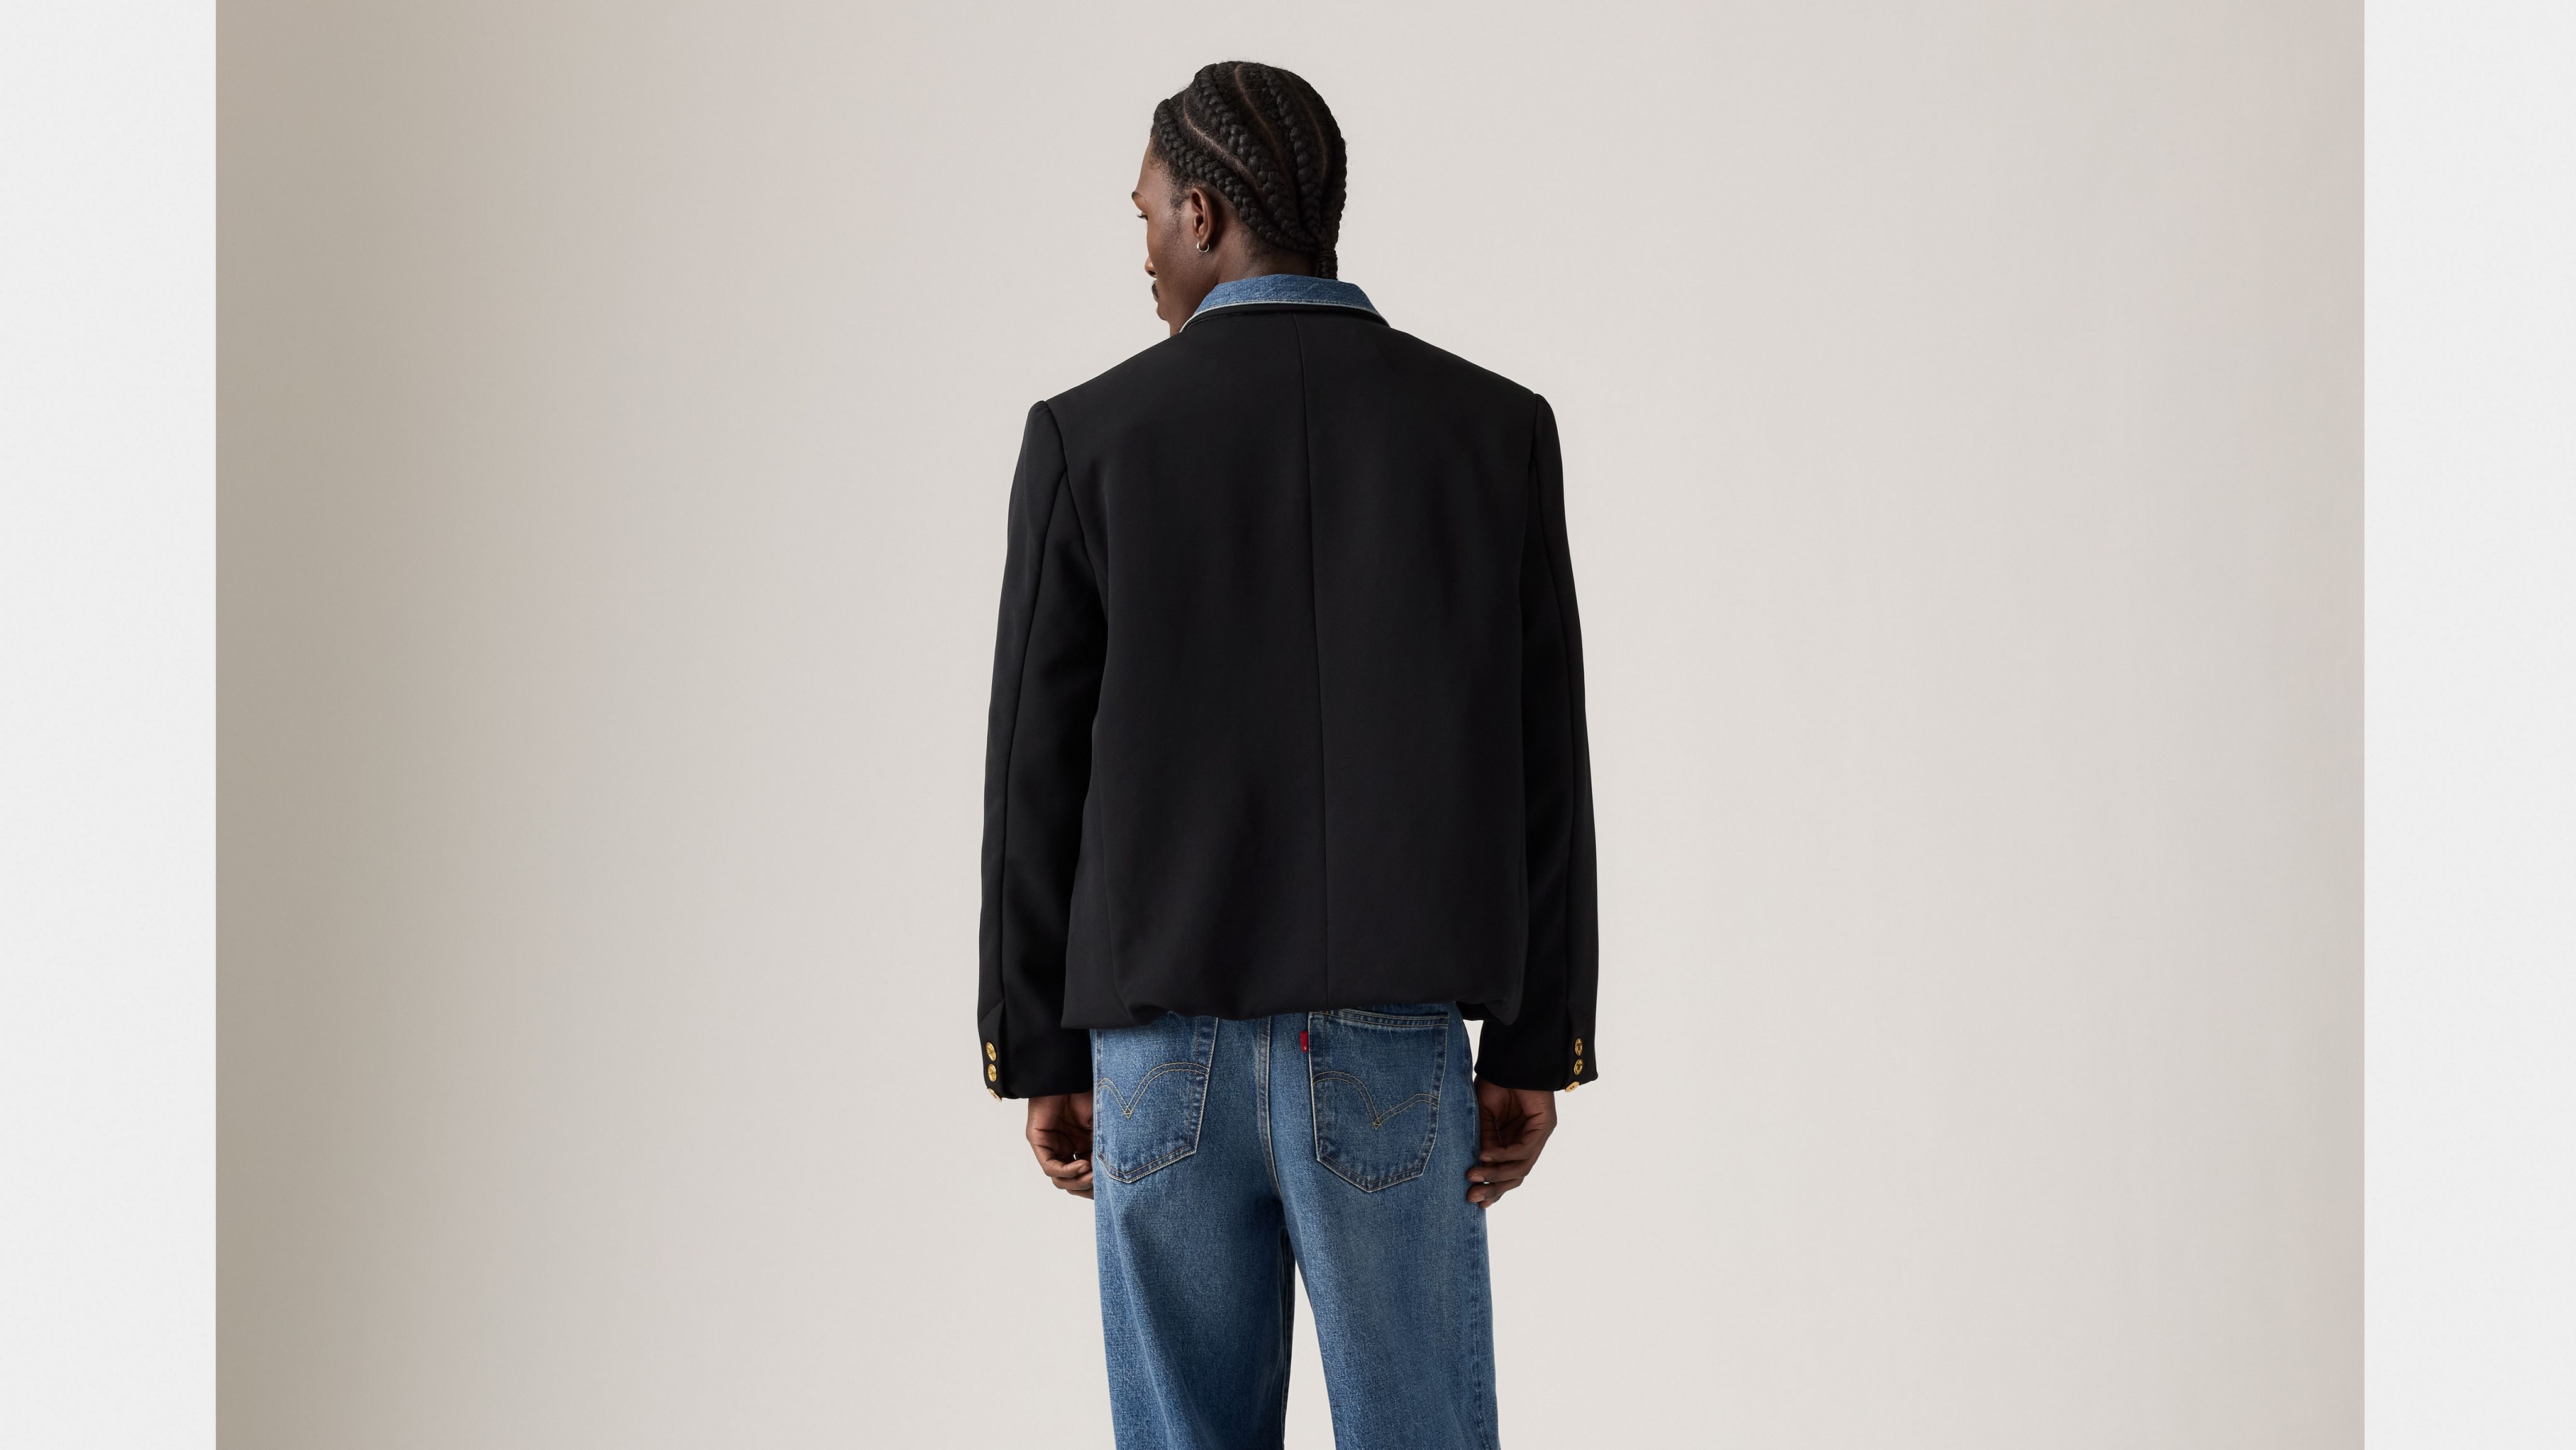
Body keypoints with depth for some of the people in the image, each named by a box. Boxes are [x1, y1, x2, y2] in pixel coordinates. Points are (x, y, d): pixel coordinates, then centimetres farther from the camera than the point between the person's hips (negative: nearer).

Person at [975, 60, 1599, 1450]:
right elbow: (1542, 758, -1)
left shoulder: (1091, 437, -2)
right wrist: (1536, 1048, 4)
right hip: (1391, 1062, 0)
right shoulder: (1491, 429, 0)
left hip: (1166, 1059, 0)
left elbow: (1038, 772, -1)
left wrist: (1041, 1058, 7)